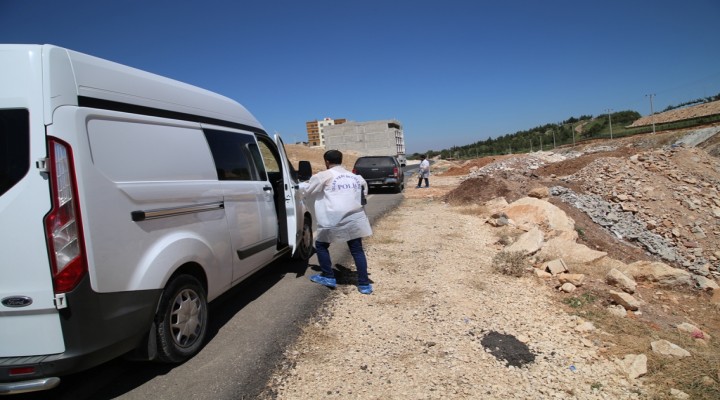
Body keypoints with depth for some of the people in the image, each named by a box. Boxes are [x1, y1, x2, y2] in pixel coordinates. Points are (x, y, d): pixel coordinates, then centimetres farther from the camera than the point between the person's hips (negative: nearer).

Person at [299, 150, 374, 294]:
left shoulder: (324, 176, 2)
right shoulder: (355, 177, 17)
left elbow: (306, 189, 12)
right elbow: (364, 193, 27)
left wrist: (299, 185, 32)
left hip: (335, 220, -4)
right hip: (354, 219, 5)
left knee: (321, 245, 17)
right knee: (357, 250, 12)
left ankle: (328, 277, 21)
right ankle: (364, 284, 10)